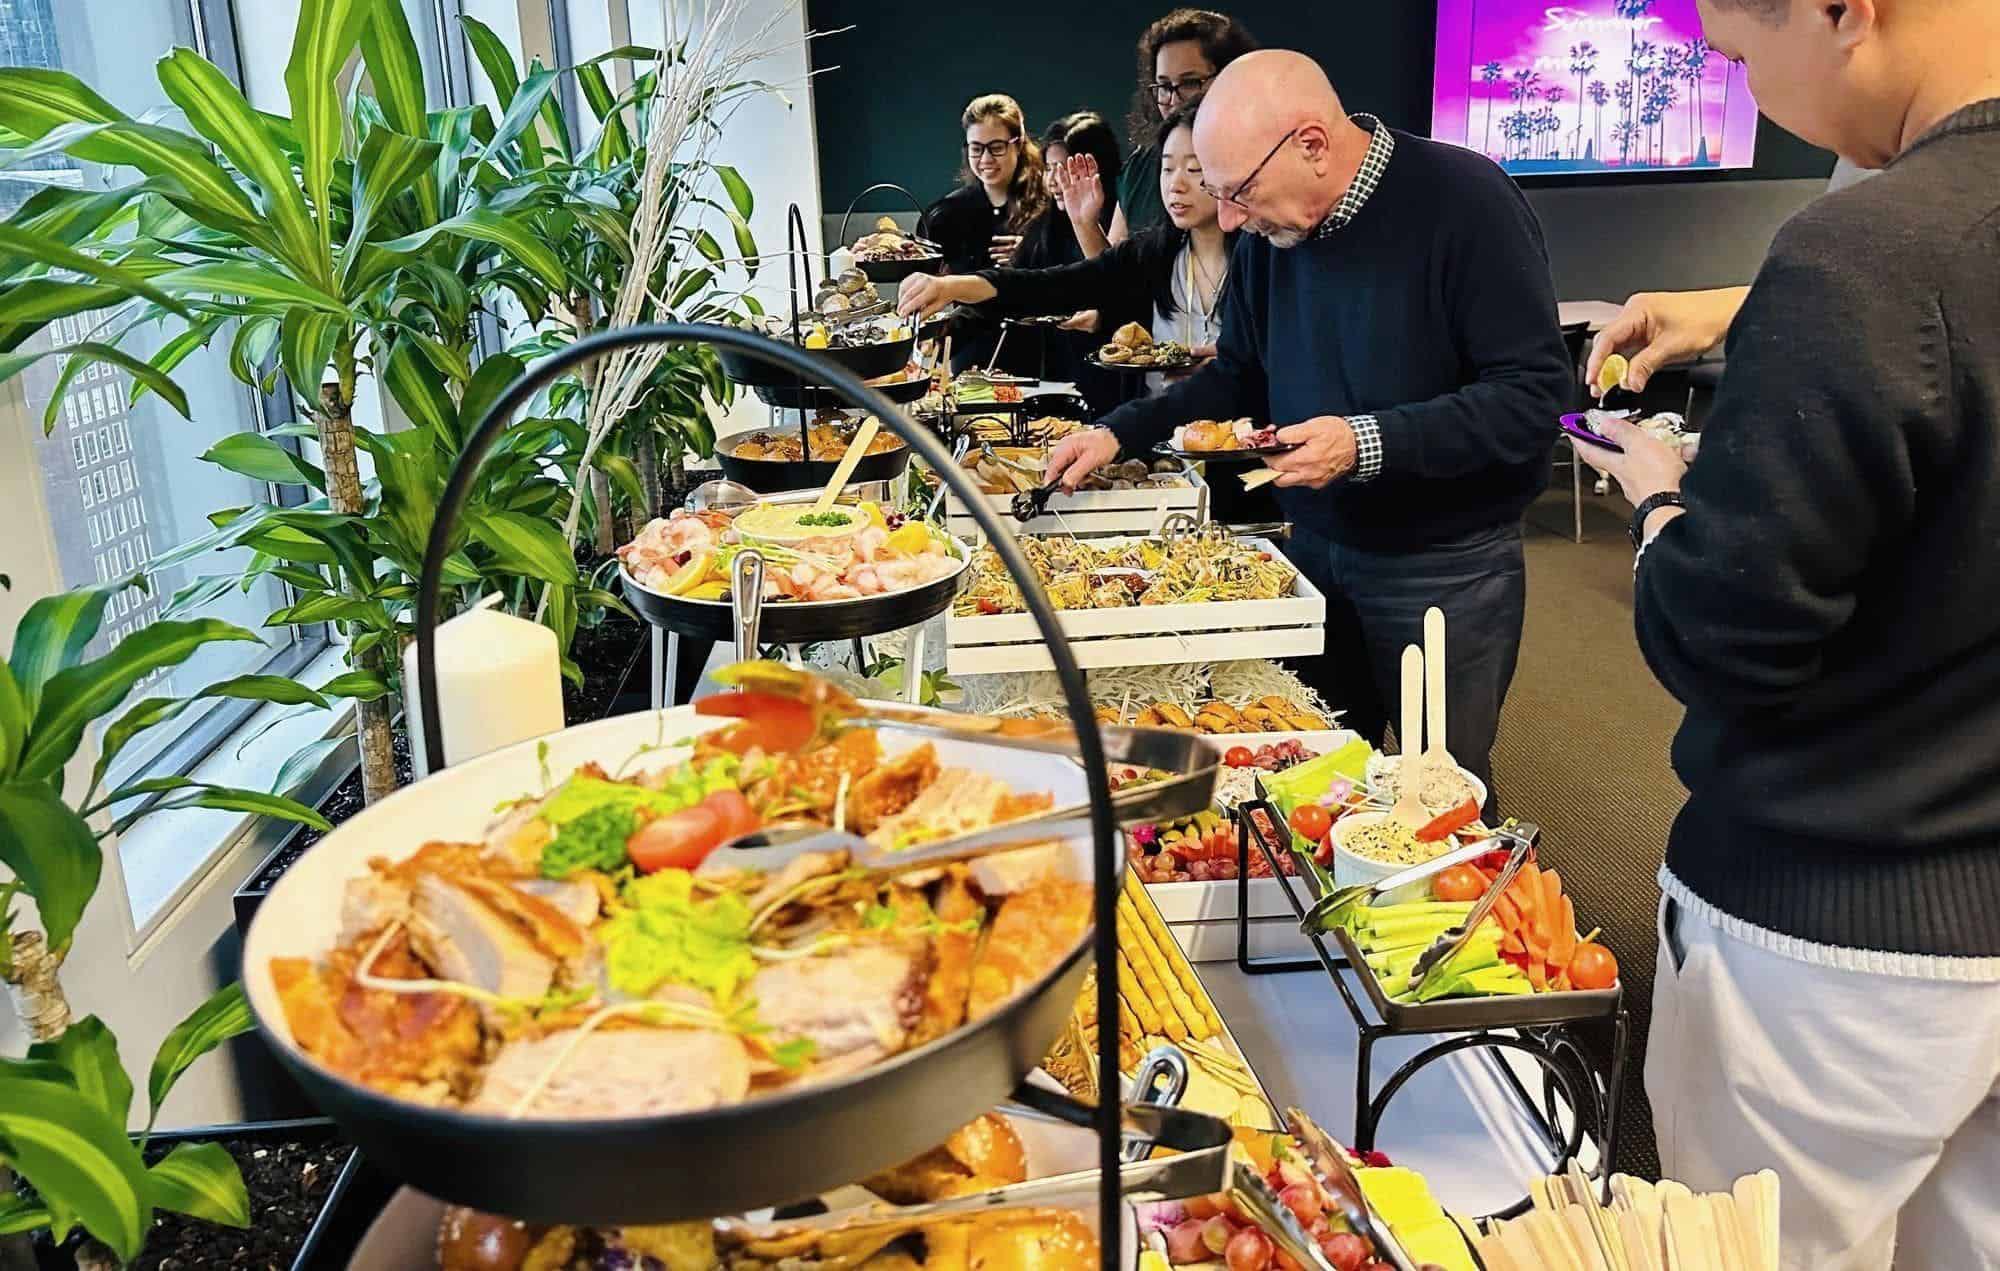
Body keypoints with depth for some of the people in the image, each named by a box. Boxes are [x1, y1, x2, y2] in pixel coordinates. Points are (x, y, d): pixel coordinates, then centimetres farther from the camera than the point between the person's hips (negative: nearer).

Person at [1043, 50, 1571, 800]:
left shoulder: (1465, 203, -19)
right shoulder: (1271, 232, 0)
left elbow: (1533, 395, -21)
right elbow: (1240, 374, 13)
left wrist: (1372, 443, -29)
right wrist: (1121, 433, 2)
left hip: (1444, 568, -5)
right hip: (1316, 544, 6)